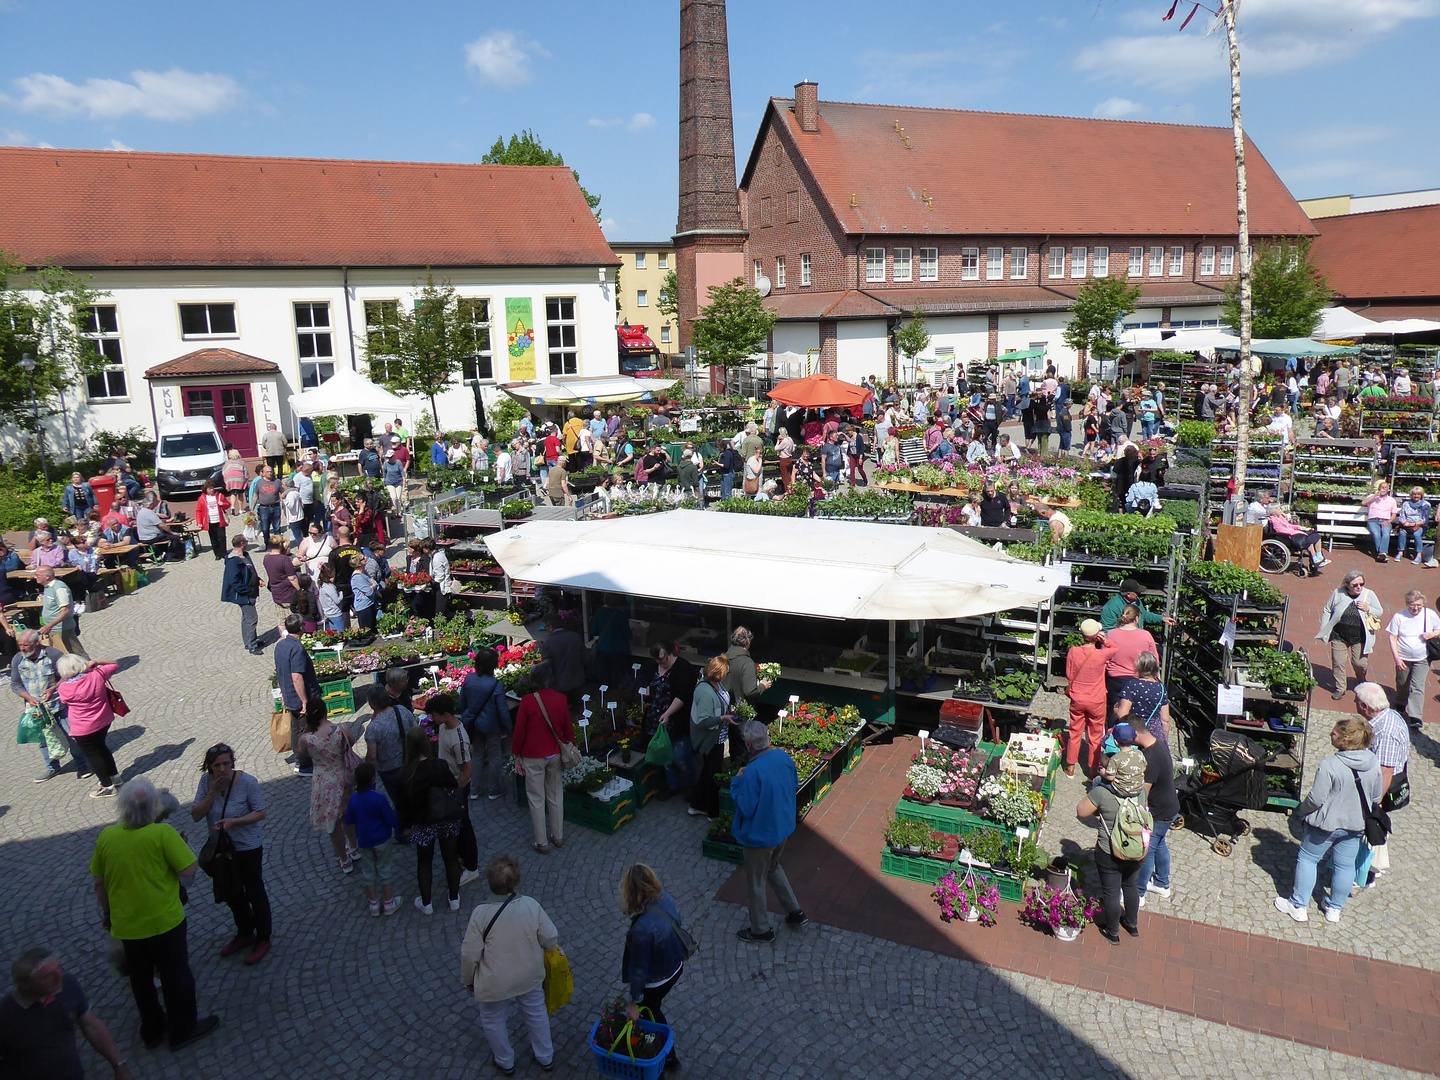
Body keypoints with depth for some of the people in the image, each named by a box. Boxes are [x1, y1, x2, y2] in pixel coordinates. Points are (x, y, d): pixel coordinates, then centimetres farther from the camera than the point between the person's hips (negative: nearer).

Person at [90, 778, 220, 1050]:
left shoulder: (106, 836, -6)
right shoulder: (163, 833, -21)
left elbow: (99, 882, 4)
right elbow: (188, 871, -20)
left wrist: (106, 912, 18)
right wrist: (182, 845, -2)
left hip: (125, 924, 5)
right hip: (164, 922, -5)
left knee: (140, 978, 22)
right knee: (176, 976, 13)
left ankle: (152, 1031, 38)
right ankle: (183, 1030, 26)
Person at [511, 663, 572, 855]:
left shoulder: (527, 701, -17)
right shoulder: (561, 699, -7)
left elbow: (519, 732, -11)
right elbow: (567, 729, 3)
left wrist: (517, 756, 1)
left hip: (533, 758, -3)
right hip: (555, 755, 4)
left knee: (537, 800, 8)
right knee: (555, 797, 17)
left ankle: (542, 843, 15)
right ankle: (558, 837, 28)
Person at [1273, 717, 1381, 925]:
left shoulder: (1329, 765, -28)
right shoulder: (1374, 765, -9)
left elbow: (1316, 799, -22)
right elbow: (1375, 798, 5)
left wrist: (1301, 810, -2)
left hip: (1326, 823, -5)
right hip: (1355, 825, 5)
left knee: (1308, 859, 12)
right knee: (1344, 865, 18)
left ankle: (1299, 906, 18)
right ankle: (1334, 909, 32)